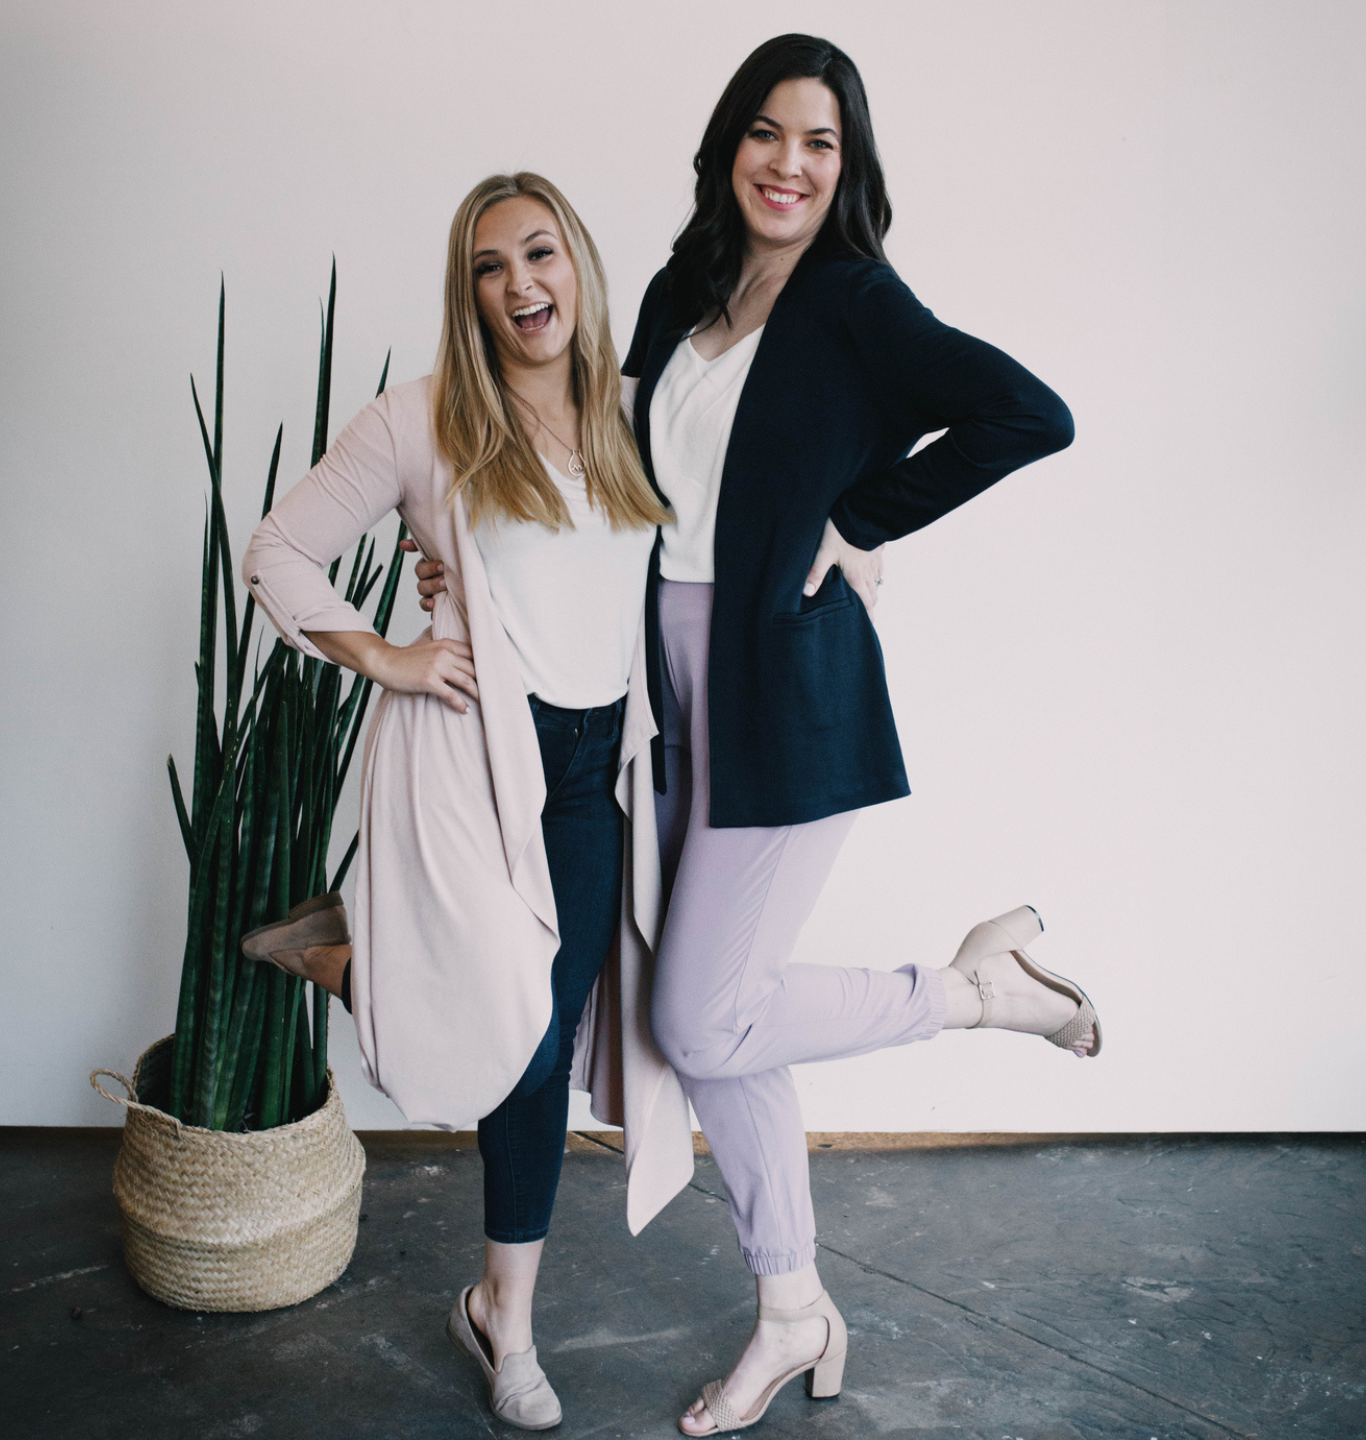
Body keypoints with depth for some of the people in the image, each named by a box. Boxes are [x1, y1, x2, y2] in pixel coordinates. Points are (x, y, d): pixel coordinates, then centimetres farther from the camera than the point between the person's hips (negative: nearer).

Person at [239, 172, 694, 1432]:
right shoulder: (419, 425, -3)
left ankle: (505, 1318, 30)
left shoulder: (630, 420, 10)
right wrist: (385, 660, -7)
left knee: (545, 1049, 10)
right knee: (496, 1044, -10)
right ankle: (333, 954, 22)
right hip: (468, 757, -4)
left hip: (596, 766, 4)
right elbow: (280, 554, 2)